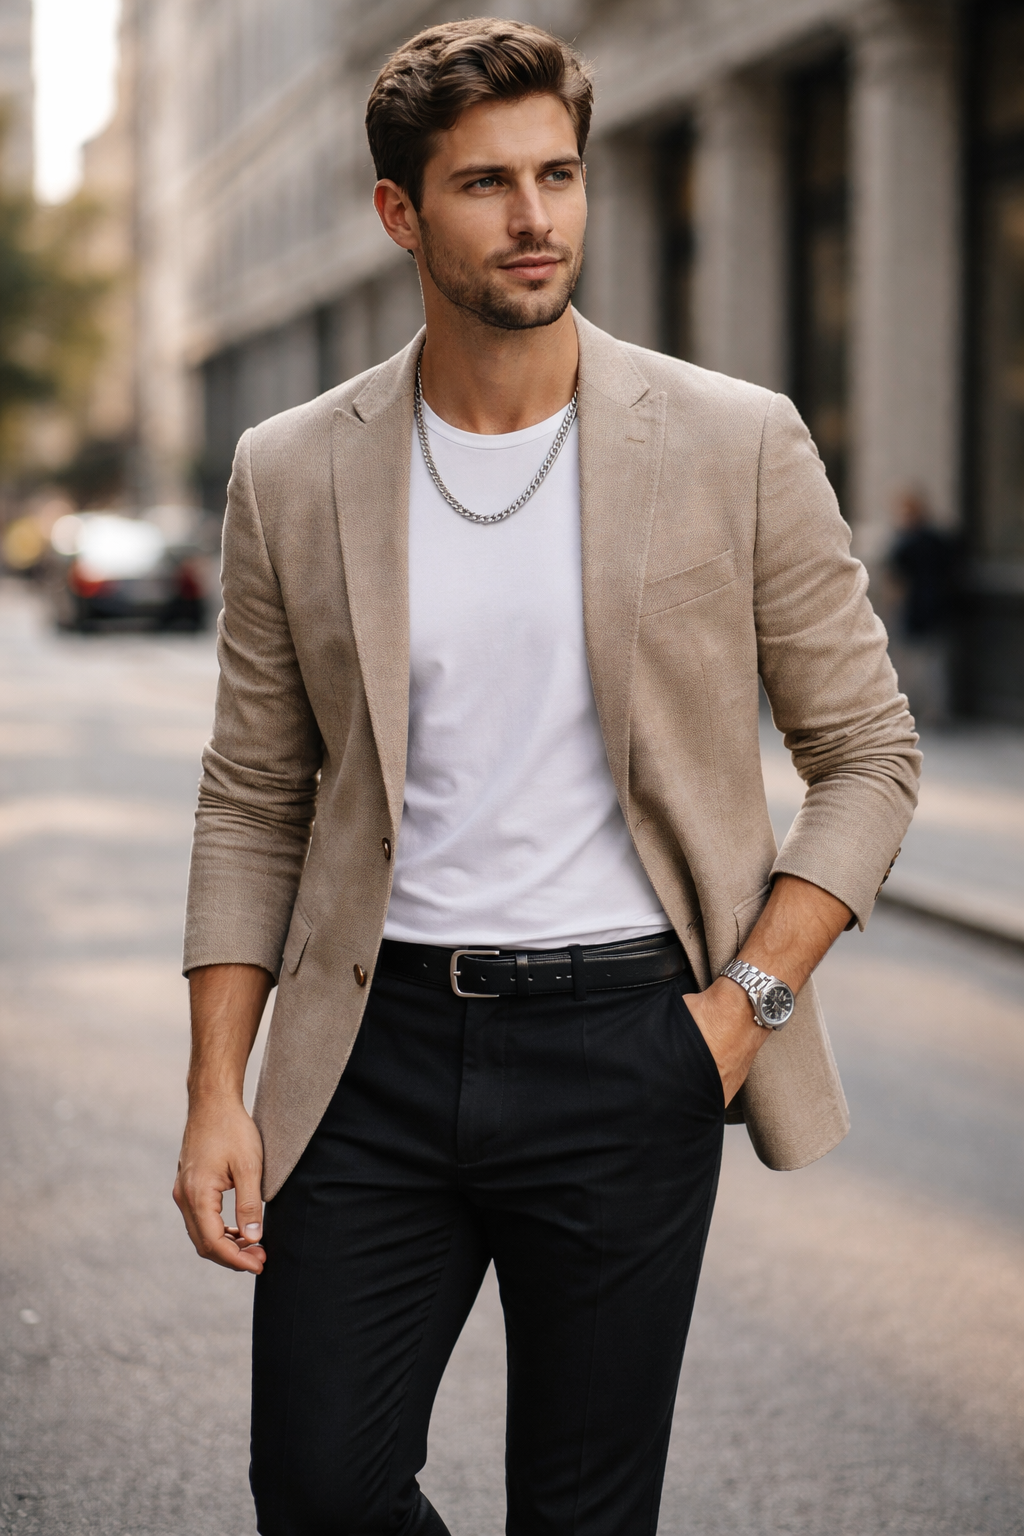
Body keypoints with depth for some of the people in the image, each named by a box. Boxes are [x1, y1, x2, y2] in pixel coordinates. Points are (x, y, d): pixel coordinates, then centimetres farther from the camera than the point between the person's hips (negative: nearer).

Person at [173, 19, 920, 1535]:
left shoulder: (737, 447, -2)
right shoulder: (294, 474, 3)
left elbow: (868, 752, 3)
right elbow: (252, 804, 8)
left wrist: (751, 997, -9)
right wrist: (216, 1092, 1)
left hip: (624, 1045, -1)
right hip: (381, 1041, 2)